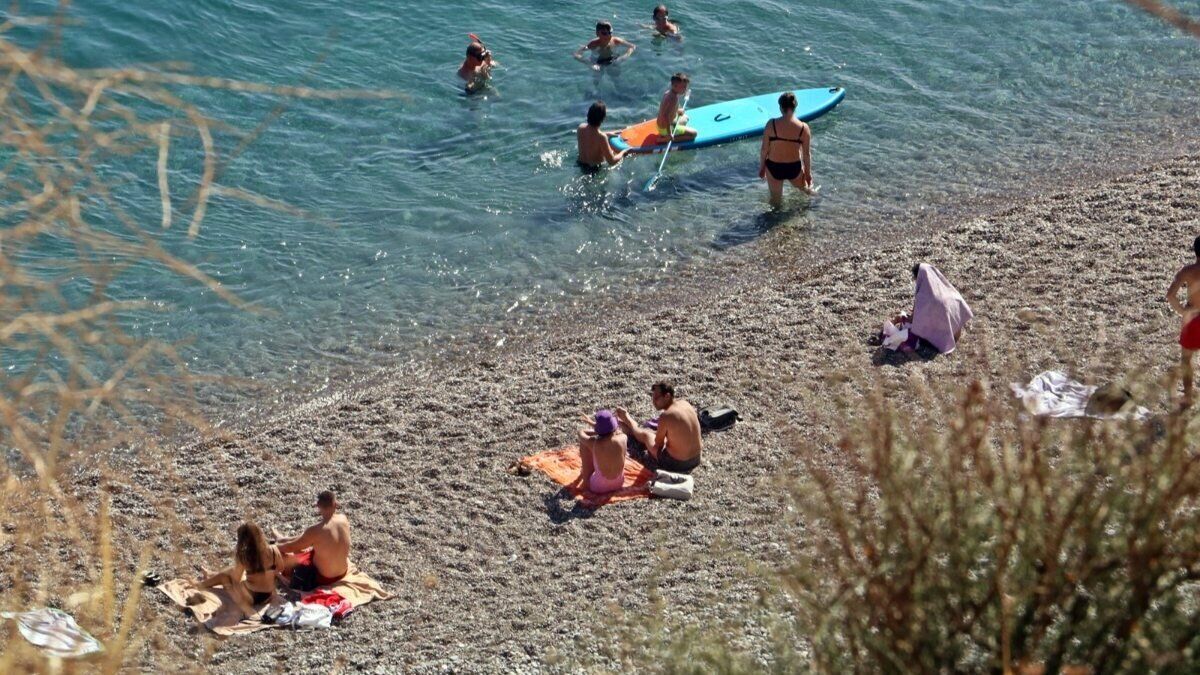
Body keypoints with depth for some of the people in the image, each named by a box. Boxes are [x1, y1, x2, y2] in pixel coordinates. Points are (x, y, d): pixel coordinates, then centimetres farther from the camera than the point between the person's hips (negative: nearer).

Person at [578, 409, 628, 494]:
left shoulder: (594, 443, -27)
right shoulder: (623, 439, -22)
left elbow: (581, 432, -4)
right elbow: (618, 432, 5)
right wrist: (594, 423, 15)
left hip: (598, 488, -3)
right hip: (619, 484, 3)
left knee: (583, 442, 5)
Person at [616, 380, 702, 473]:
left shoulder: (665, 417, -26)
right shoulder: (685, 403, -6)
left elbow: (658, 444, -10)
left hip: (676, 464, -6)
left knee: (645, 434, 21)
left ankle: (628, 421, 55)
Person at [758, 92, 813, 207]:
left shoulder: (771, 124, -16)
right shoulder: (803, 128, -14)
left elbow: (764, 150, -9)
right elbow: (807, 154, -5)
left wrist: (761, 167, 7)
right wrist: (808, 173, 10)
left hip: (774, 167, -1)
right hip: (794, 168, 1)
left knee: (775, 201, 20)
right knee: (805, 188, 33)